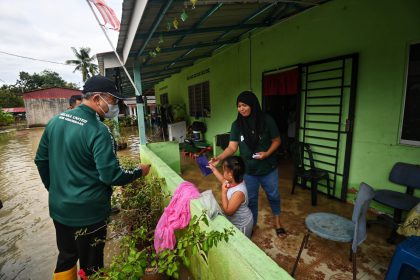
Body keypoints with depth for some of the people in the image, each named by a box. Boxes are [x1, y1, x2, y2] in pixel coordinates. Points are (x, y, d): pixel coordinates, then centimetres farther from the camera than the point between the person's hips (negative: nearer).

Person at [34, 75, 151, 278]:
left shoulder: (55, 121, 0)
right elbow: (111, 176, -25)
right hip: (88, 212, -7)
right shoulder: (98, 131, -24)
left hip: (58, 208, 7)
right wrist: (139, 172, -9)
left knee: (66, 257, 27)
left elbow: (41, 159, 9)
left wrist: (55, 189, 20)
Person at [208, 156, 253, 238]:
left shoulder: (238, 192, -40)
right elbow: (223, 180, 8)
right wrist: (213, 169, 12)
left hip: (242, 225, -8)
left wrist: (224, 192, -33)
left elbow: (228, 211, -32)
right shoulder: (236, 181, -15)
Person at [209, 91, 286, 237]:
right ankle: (252, 225, 41)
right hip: (248, 170, 1)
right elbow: (232, 147, -13)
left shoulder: (267, 120, -14)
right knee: (251, 199, 17)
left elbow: (277, 140, -4)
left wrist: (267, 153, -21)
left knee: (273, 196, 20)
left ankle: (277, 221, 48)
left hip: (268, 169, 0)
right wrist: (219, 158, -29)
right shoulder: (236, 125, -9)